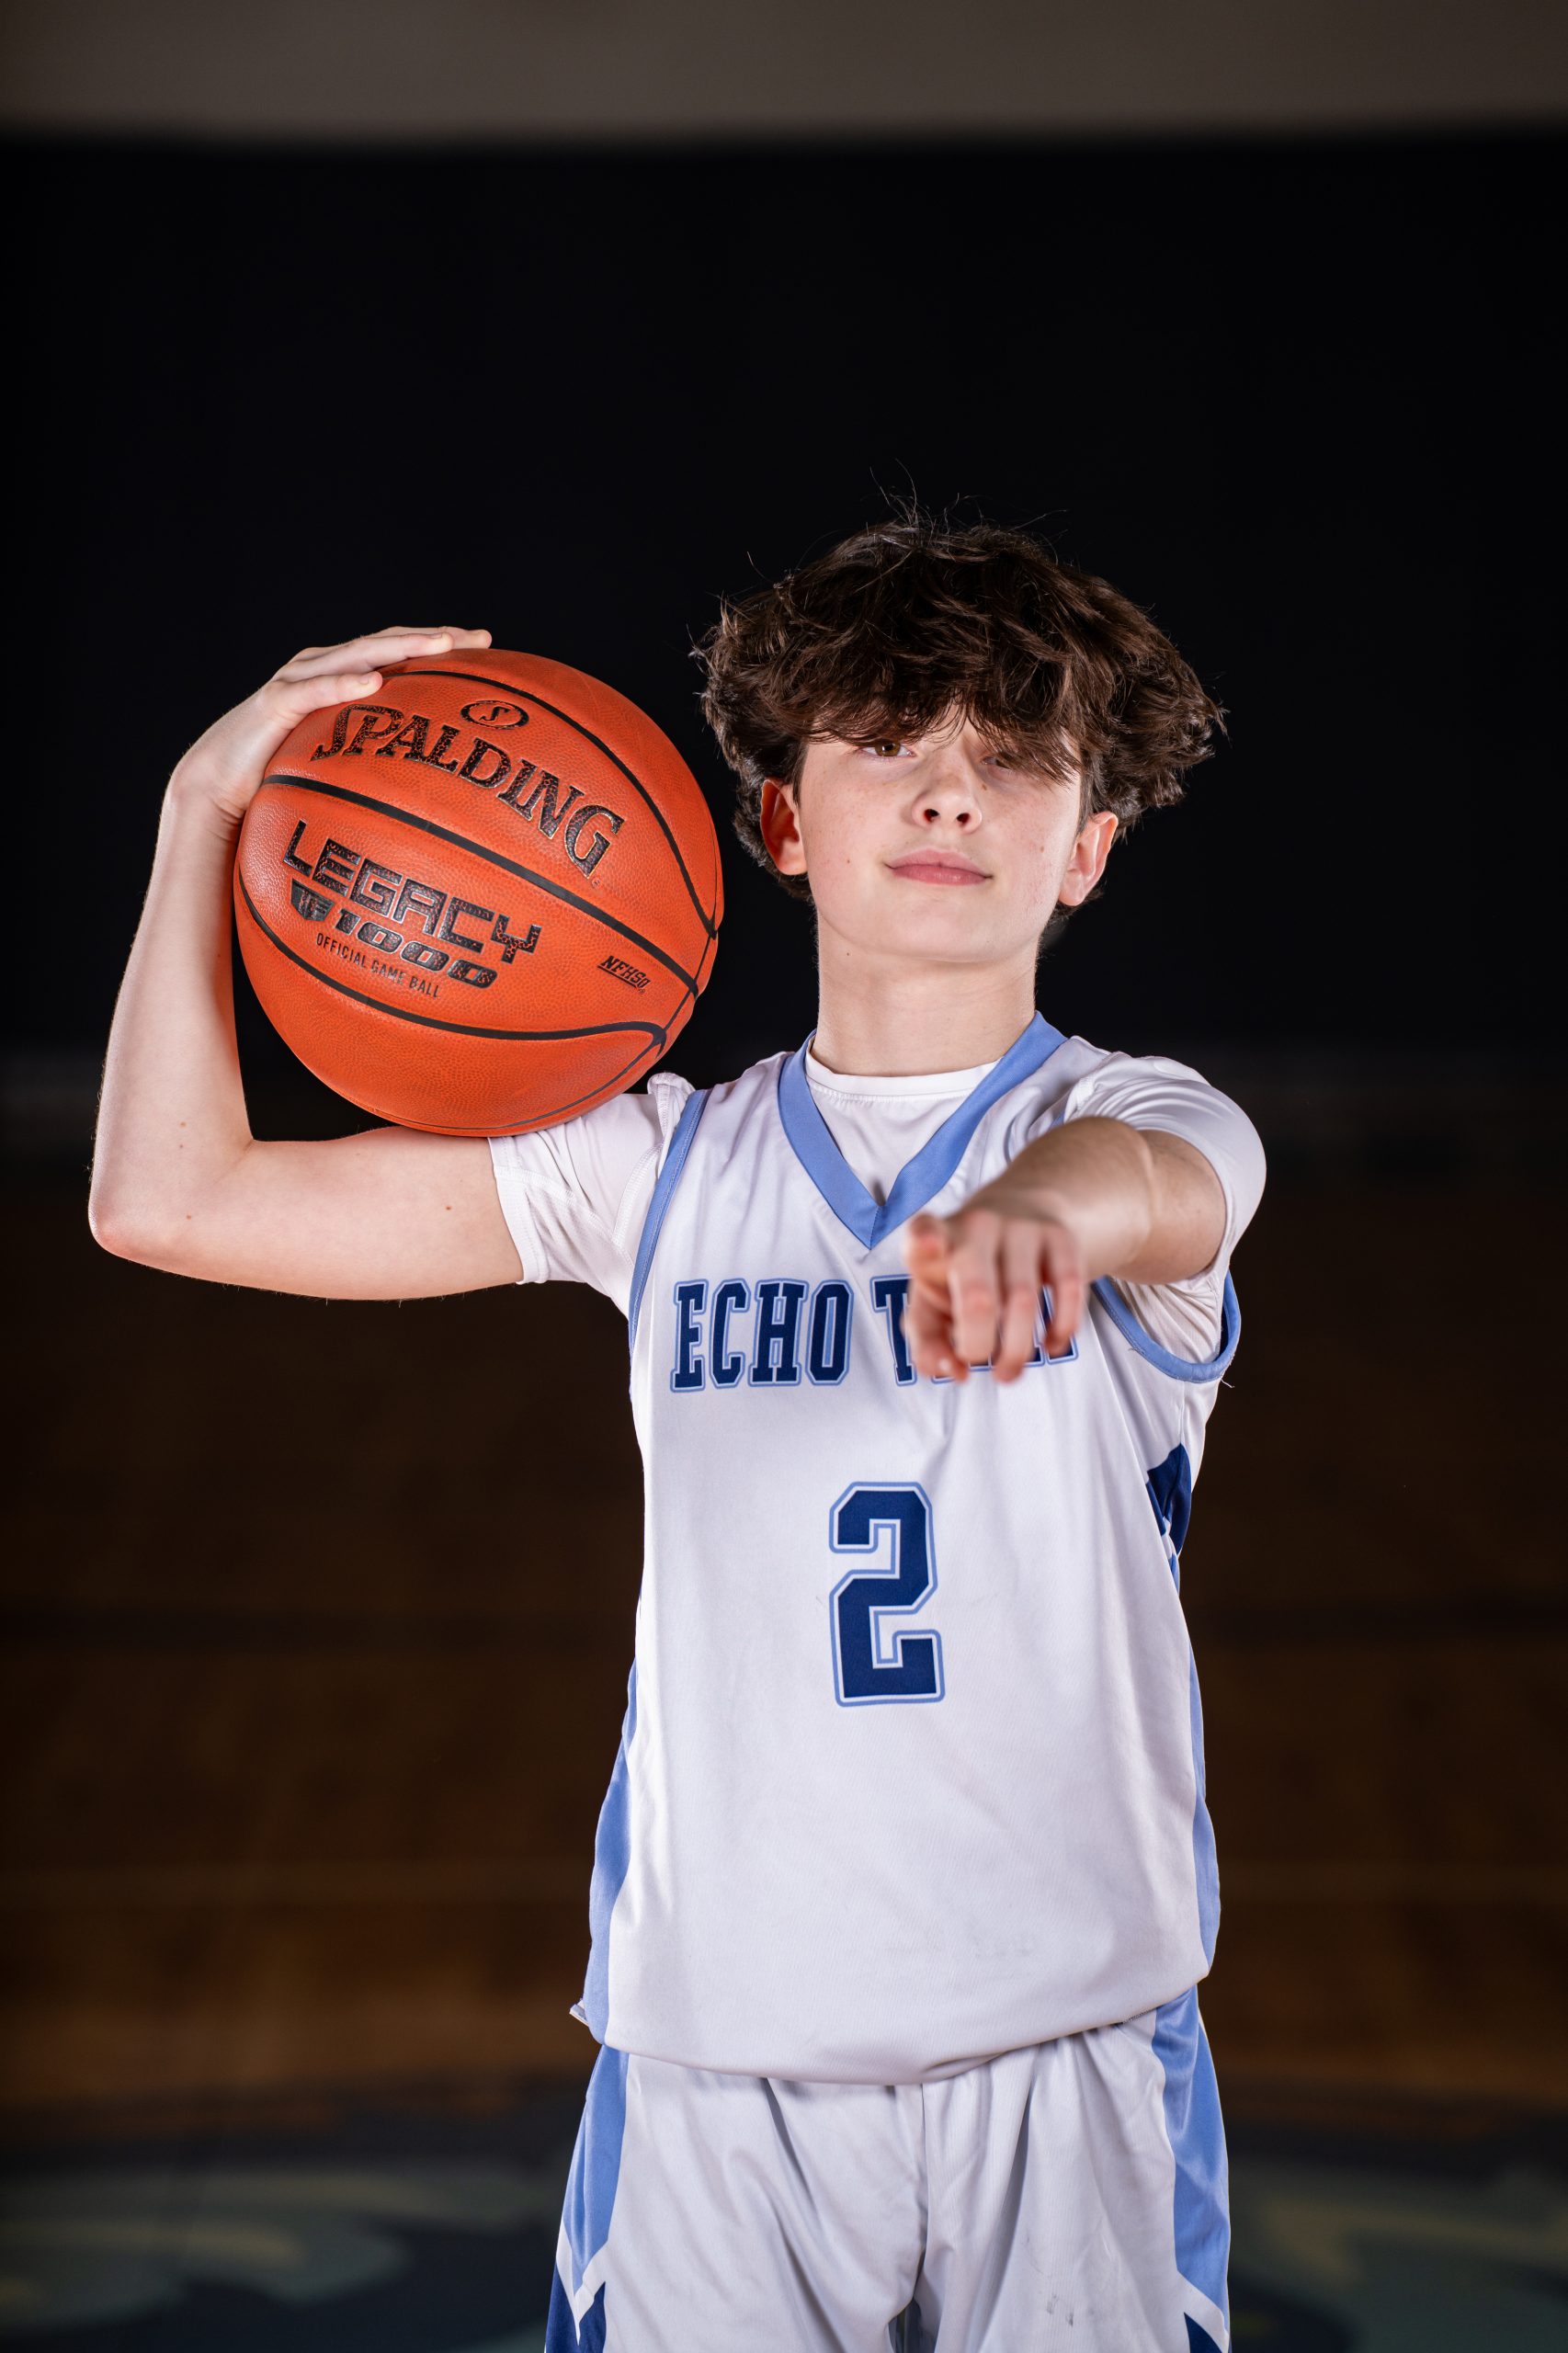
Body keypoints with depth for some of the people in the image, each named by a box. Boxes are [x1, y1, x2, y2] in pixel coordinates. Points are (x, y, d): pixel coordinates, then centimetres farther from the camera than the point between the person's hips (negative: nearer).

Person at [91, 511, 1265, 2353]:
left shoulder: (1150, 1121, -1)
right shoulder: (667, 1166, 5)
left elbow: (1156, 1182, -28)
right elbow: (170, 1200, 5)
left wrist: (1036, 1204, -52)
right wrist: (205, 809, -4)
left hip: (1069, 2045, -1)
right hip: (711, 2056, 2)